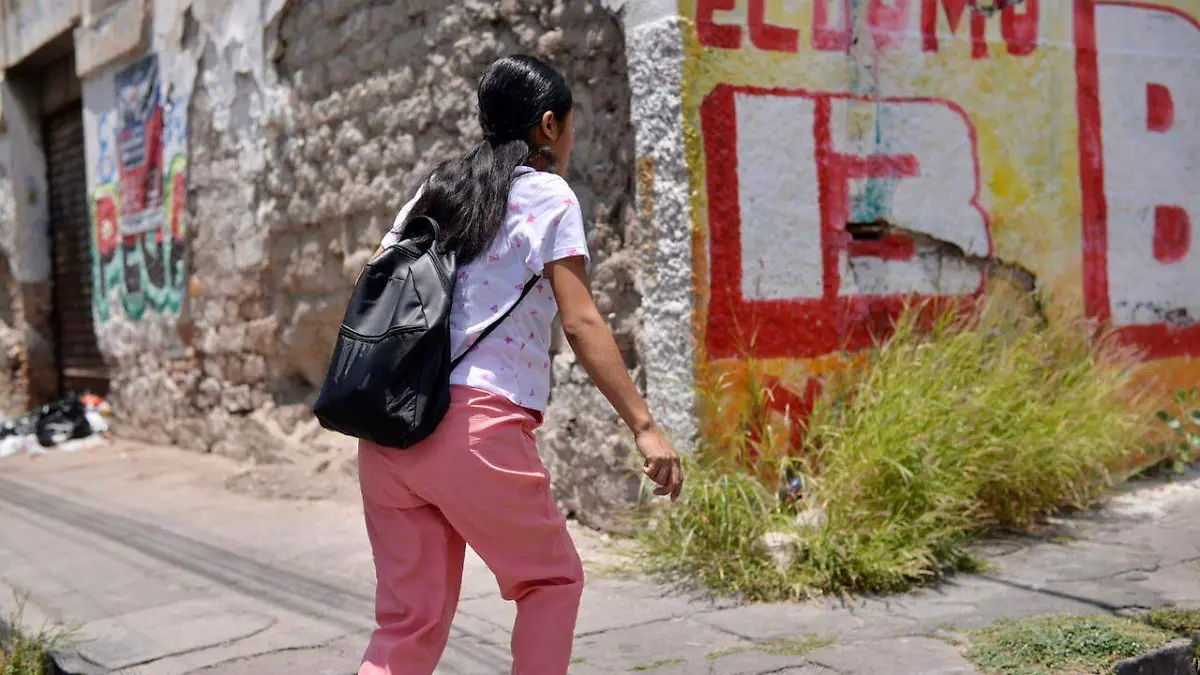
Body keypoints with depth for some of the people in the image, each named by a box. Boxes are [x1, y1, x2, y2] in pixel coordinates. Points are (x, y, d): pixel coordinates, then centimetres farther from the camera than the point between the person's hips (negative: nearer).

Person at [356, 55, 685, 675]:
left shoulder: (434, 189, 19)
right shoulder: (549, 197, 2)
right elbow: (581, 324, -7)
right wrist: (644, 426, -7)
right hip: (476, 424, -6)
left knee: (411, 619, 11)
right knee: (552, 579, 17)